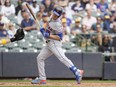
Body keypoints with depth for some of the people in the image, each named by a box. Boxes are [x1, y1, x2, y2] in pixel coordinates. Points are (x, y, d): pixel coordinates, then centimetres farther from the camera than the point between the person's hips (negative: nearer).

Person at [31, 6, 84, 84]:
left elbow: (60, 37, -19)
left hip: (55, 43, -10)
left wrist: (49, 35, -23)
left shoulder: (57, 24, -19)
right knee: (40, 58, 11)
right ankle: (42, 79, 13)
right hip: (49, 43, 10)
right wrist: (44, 29, 10)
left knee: (62, 58, -25)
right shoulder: (52, 18, 6)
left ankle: (77, 72, -34)